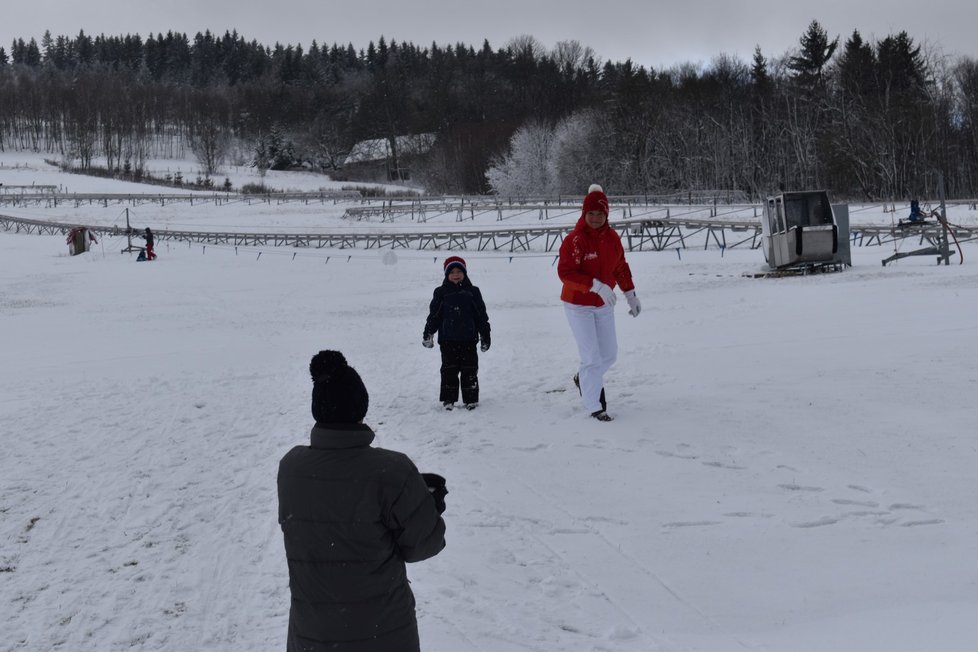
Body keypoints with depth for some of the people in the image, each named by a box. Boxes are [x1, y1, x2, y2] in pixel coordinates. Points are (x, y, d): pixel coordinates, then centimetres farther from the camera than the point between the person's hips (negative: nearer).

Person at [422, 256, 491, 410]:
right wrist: (428, 334, -1)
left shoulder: (472, 292, 6)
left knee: (470, 370, 3)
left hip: (468, 339, 0)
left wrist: (485, 336, 8)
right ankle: (448, 399, 11)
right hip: (448, 340, 0)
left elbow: (482, 315, 9)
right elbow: (434, 315, 7)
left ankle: (471, 399, 13)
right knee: (449, 370, 3)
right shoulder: (441, 293, 5)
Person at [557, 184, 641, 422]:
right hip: (578, 306, -6)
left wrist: (631, 295, 16)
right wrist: (596, 285, -34)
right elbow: (565, 272, -26)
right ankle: (594, 406, 8)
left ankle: (584, 379, 40)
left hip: (604, 305, 6)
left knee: (609, 354, 13)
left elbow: (621, 268, 13)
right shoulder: (574, 240, -19)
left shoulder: (612, 237, 1)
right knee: (592, 357, -5)